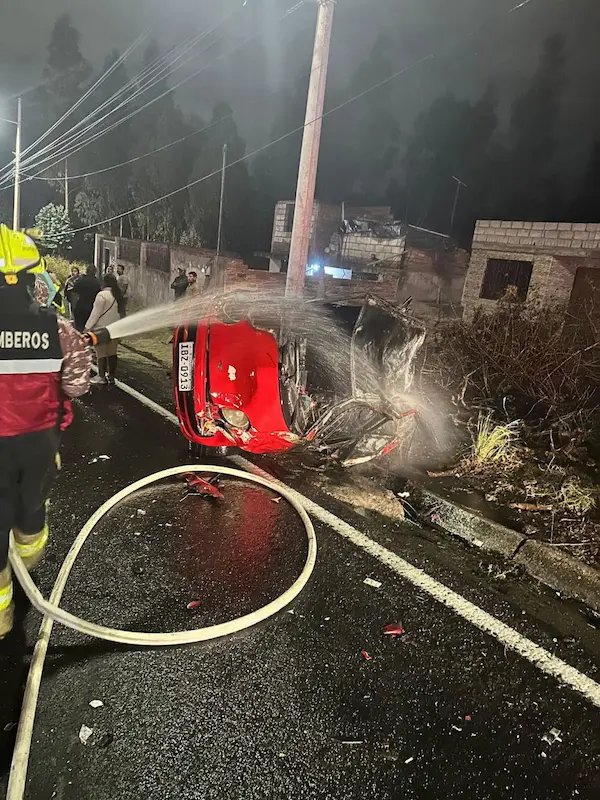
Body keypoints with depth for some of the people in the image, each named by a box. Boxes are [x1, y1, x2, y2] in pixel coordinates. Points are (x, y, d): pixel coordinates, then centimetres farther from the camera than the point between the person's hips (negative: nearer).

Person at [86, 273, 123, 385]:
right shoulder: (118, 295, 6)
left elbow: (95, 313, -15)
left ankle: (102, 377, 9)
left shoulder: (102, 295, -15)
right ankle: (111, 376, 17)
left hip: (102, 329, -7)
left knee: (102, 353, 2)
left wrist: (87, 327, -8)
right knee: (112, 352, 11)